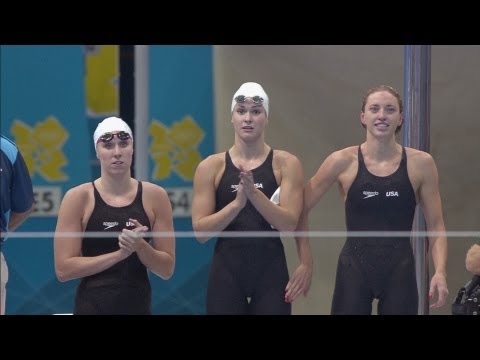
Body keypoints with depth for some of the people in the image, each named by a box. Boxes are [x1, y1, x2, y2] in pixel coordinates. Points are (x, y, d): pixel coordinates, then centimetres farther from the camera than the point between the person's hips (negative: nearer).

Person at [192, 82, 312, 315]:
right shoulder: (211, 167, 3)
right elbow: (200, 231, -4)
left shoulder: (286, 164, 1)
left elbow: (289, 224, -9)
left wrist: (254, 193, -22)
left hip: (271, 271, 0)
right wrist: (238, 202, -17)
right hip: (226, 272, 1)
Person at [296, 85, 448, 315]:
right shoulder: (343, 162, -2)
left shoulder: (420, 164, 1)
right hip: (354, 270, -1)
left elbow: (436, 226, 3)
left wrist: (440, 271, -10)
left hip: (400, 271, 1)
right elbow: (301, 208, 5)